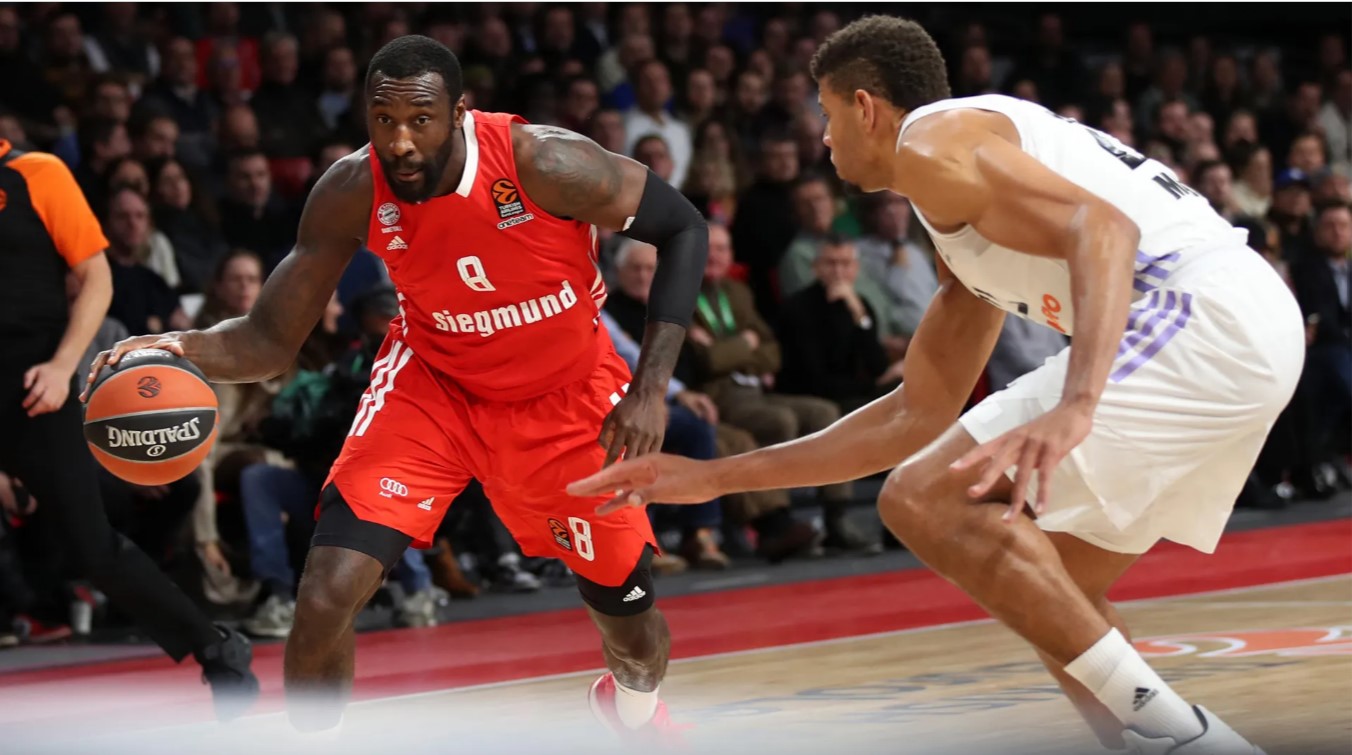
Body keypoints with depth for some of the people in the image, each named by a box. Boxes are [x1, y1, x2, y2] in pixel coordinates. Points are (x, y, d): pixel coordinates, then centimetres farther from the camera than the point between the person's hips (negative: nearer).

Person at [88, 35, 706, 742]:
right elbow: (272, 339, -16)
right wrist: (186, 348, -39)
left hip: (564, 394, 0)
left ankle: (633, 702, 49)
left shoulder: (546, 165, -31)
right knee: (325, 596, -20)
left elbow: (684, 227, -16)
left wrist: (652, 387, -22)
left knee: (628, 611, 10)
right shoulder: (352, 194, -23)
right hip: (431, 383, 1)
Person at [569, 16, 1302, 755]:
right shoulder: (966, 228, 30)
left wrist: (1076, 405, -33)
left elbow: (1102, 224, -17)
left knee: (928, 502, -12)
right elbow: (917, 417, 33)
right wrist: (715, 476, 34)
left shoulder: (929, 140, 0)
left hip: (1201, 308, -10)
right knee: (1049, 600, 20)